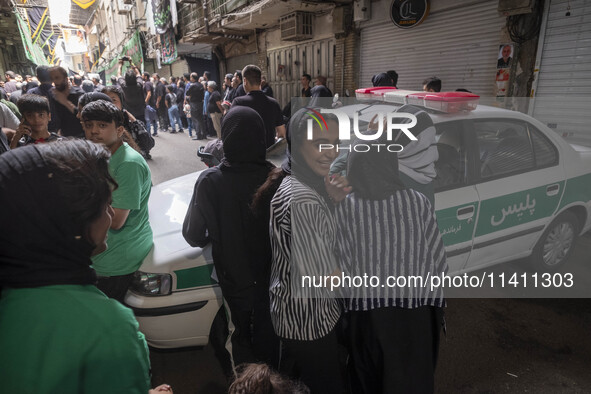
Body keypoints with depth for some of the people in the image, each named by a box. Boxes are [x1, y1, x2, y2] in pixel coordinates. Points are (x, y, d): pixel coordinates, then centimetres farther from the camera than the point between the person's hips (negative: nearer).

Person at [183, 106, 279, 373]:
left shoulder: (210, 181, -22)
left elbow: (193, 236, -11)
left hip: (234, 278, -1)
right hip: (271, 275, 1)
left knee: (240, 336, 26)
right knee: (268, 338, 26)